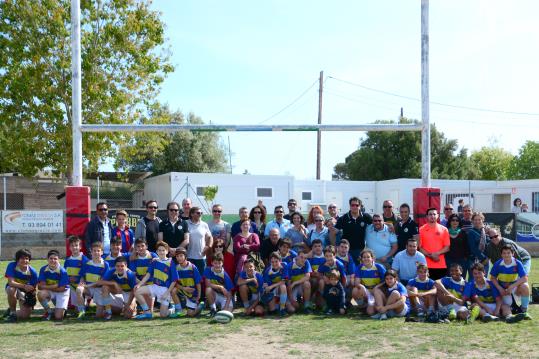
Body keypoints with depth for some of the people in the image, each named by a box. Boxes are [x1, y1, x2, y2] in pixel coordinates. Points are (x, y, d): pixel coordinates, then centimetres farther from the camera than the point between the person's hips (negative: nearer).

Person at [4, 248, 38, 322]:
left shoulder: (32, 271, -18)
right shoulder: (12, 266, -22)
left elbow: (34, 287, -10)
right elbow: (11, 282, -31)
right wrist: (24, 286, -46)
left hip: (26, 292, 1)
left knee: (26, 315, -12)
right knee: (12, 290, -39)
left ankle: (12, 312, 22)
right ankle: (12, 311, -15)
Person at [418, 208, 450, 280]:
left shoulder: (444, 229, 9)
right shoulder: (421, 230, 4)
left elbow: (447, 247, 6)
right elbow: (419, 247, 1)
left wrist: (437, 253, -10)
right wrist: (430, 255, -11)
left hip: (441, 265, 2)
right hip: (426, 265, -1)